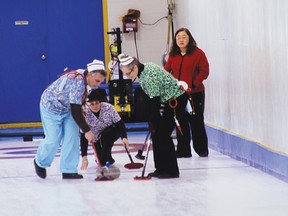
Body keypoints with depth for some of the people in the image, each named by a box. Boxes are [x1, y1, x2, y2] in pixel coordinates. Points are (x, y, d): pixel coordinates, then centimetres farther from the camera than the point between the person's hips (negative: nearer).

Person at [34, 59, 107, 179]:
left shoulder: (83, 76, -9)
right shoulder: (77, 82, -36)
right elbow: (75, 112, -36)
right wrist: (87, 131, -34)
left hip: (66, 108, 8)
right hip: (51, 107, -8)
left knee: (72, 137, -5)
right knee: (53, 139, -6)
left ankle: (68, 170, -1)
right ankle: (40, 162, 23)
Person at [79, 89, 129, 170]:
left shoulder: (108, 107, -24)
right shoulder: (86, 115, -24)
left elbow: (120, 123, -18)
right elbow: (84, 137, -25)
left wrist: (124, 137, -36)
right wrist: (84, 157, -33)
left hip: (112, 133, -1)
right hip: (98, 139, 1)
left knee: (105, 134, -34)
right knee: (100, 161, -13)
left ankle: (106, 158, -18)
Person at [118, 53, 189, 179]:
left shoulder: (149, 76, -26)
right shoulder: (143, 70, 3)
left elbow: (154, 101, -23)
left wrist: (153, 123, -16)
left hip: (176, 100, -10)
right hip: (169, 100, 10)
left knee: (163, 134, -10)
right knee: (156, 134, 8)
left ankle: (172, 171, -5)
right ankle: (161, 168, 13)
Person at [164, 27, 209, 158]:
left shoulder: (198, 53, -7)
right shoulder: (173, 55, 7)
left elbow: (204, 71, -10)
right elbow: (166, 71, 11)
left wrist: (192, 84, -18)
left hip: (195, 94, -4)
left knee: (196, 122, 3)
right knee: (181, 123, 7)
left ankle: (202, 150, 15)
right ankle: (183, 151, 13)